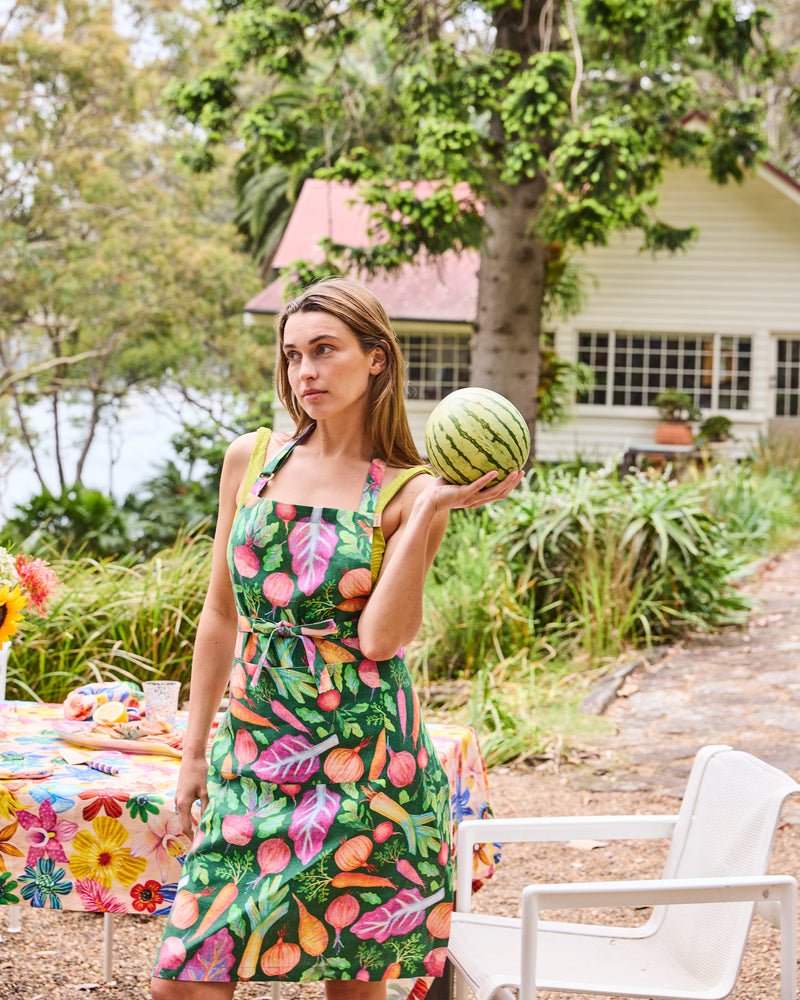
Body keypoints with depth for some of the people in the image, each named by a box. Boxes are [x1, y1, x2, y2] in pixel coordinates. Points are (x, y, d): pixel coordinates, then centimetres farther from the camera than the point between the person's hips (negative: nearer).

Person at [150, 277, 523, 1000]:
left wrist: (430, 513, -17)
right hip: (253, 746, 3)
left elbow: (380, 636, -15)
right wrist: (195, 751, 14)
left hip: (361, 756, -3)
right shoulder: (251, 459, 8)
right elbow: (222, 614, 15)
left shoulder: (408, 492, -2)